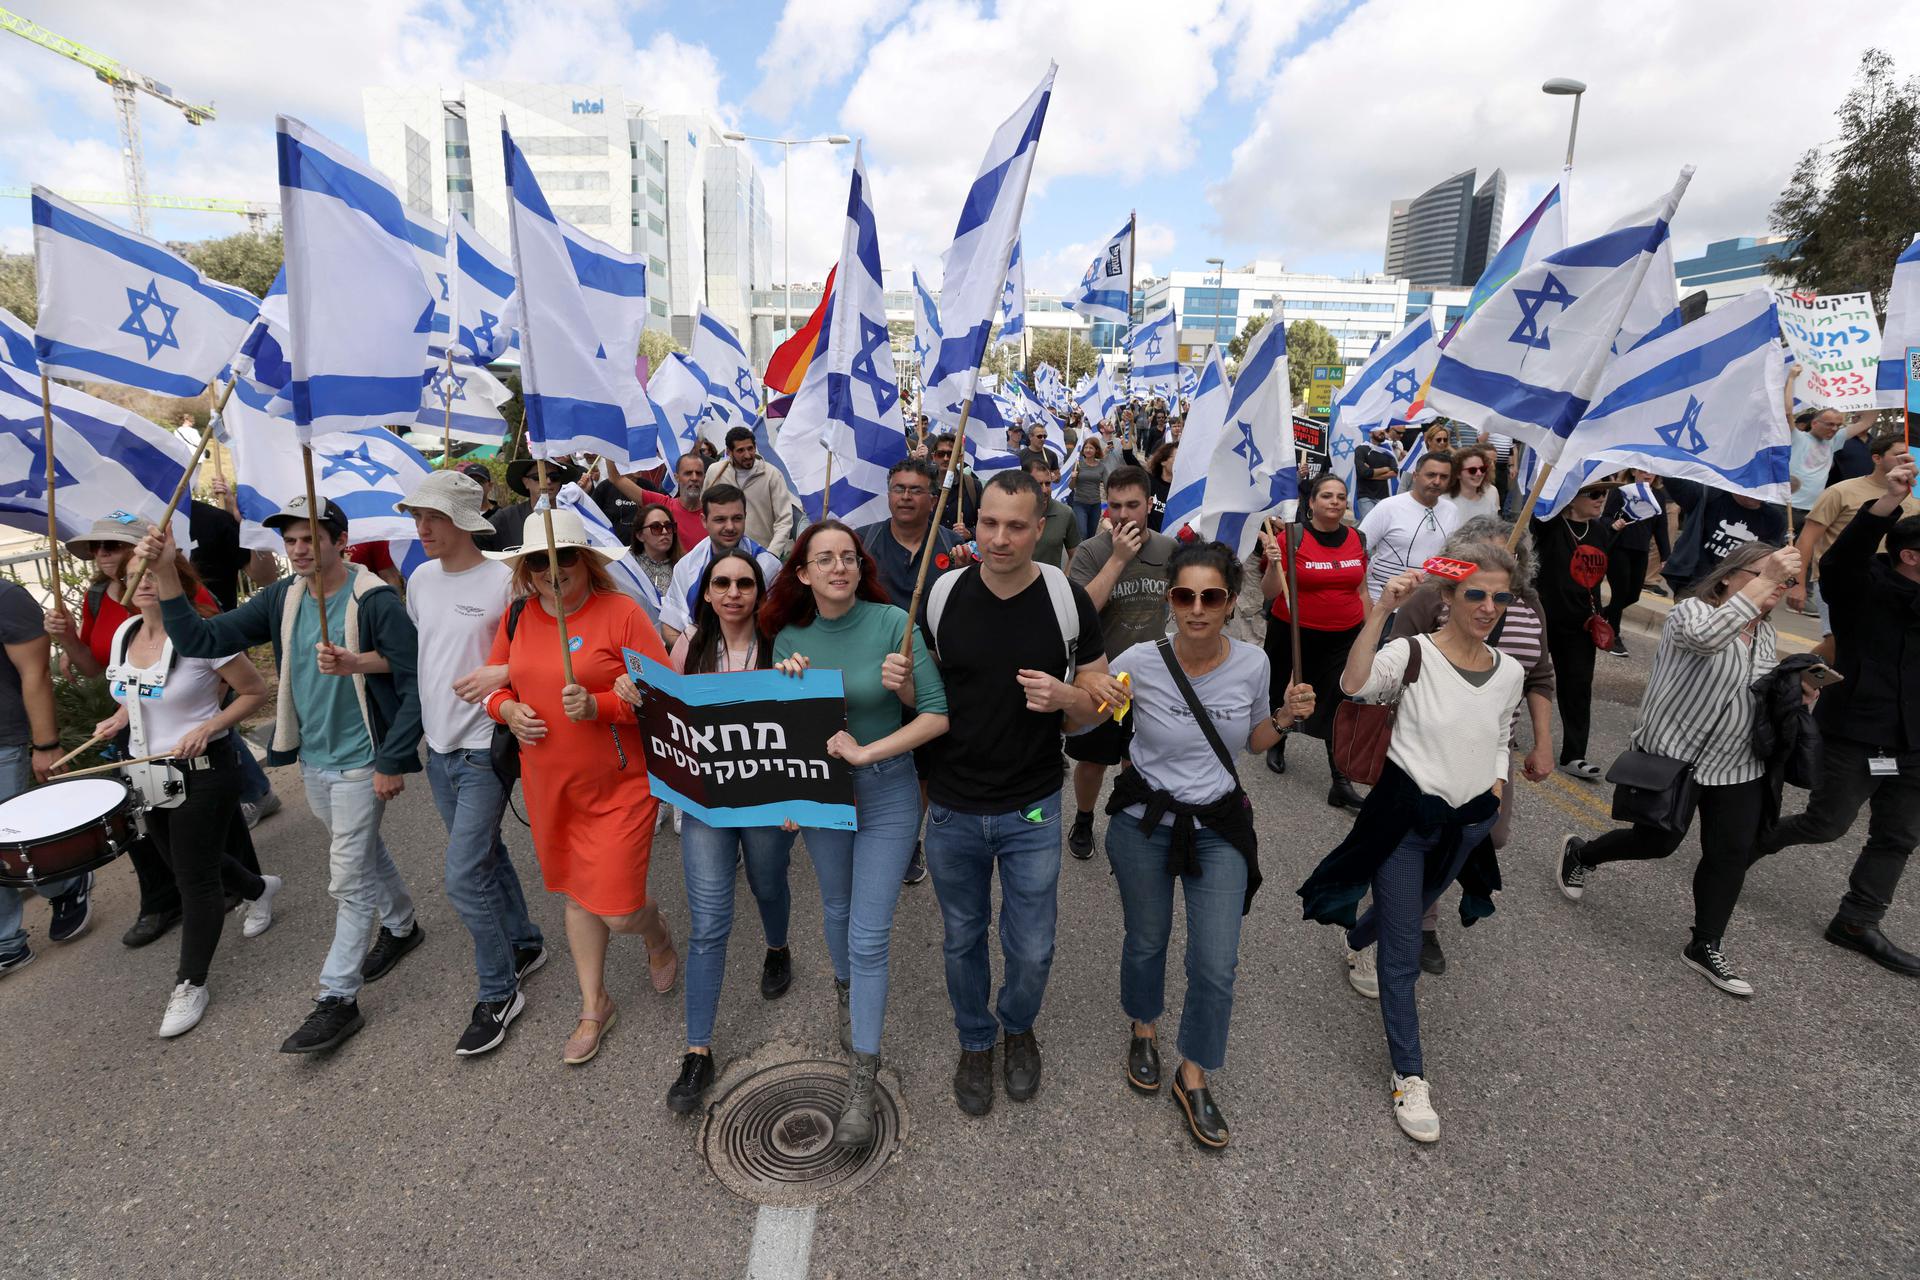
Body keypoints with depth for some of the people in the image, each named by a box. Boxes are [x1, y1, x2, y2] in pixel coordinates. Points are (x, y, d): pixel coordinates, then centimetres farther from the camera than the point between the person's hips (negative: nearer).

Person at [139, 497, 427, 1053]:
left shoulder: (374, 600, -19)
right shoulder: (281, 599, 0)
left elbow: (416, 682, -18)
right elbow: (202, 639, -4)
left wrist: (393, 762, -17)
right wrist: (165, 574, -18)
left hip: (360, 764, -7)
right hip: (311, 760, 7)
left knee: (349, 878, -1)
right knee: (364, 853, 23)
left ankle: (338, 1001, 10)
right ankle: (402, 927, 44)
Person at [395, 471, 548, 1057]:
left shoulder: (503, 580, -16)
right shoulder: (420, 579, 6)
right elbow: (413, 653, 15)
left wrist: (501, 672, -27)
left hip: (482, 750, -7)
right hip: (437, 745, 8)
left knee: (464, 878, -6)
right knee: (485, 853, 20)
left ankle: (498, 994, 12)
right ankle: (525, 943, 39)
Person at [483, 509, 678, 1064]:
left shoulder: (621, 612, -14)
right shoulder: (518, 614, 3)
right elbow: (495, 680, 15)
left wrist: (599, 706, -27)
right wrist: (508, 709, -6)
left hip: (619, 785, -5)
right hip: (547, 784, 5)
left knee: (618, 910, -4)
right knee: (577, 893, 18)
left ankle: (658, 937, 35)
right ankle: (594, 1006, 38)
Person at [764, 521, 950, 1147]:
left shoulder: (893, 623, -16)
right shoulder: (790, 638, -4)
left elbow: (937, 715, -20)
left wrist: (865, 751, -24)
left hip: (887, 793, -3)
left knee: (869, 936, -1)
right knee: (836, 908, 23)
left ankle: (862, 1083, 13)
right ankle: (848, 994, 53)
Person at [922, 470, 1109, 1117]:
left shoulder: (1067, 599, -11)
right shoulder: (943, 595, -7)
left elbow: (1101, 705, -3)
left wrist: (1063, 697, -25)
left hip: (1032, 811, -1)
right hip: (952, 809, 1)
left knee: (1031, 949, 12)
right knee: (963, 940, 18)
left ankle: (1018, 1025, 45)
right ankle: (975, 1041, 45)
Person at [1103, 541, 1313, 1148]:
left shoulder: (1252, 662, -10)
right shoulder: (1138, 663, -19)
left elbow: (1253, 740, 7)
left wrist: (1285, 716, -12)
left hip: (1219, 827, 2)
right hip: (1144, 824, -1)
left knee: (1217, 966, 2)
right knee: (1146, 940, 19)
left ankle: (1193, 1077, 29)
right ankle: (1143, 1030, 50)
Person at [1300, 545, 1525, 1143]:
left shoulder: (1509, 672, 1)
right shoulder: (1413, 653, -17)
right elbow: (1354, 684, -38)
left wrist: (1495, 792, 2)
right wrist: (1382, 608, -43)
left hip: (1467, 824, 6)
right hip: (1405, 814, -6)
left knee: (1407, 913, 30)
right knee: (1403, 958, 0)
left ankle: (1359, 942, 63)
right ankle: (1409, 1076, 16)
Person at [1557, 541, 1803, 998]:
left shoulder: (1764, 633, 9)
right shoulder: (1692, 611, -15)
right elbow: (1706, 638, -40)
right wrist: (1764, 580, -40)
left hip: (1739, 765, 7)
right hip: (1674, 754, -6)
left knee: (1733, 852, 4)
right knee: (1658, 841, 4)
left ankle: (1706, 948, 18)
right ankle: (1580, 854, 33)